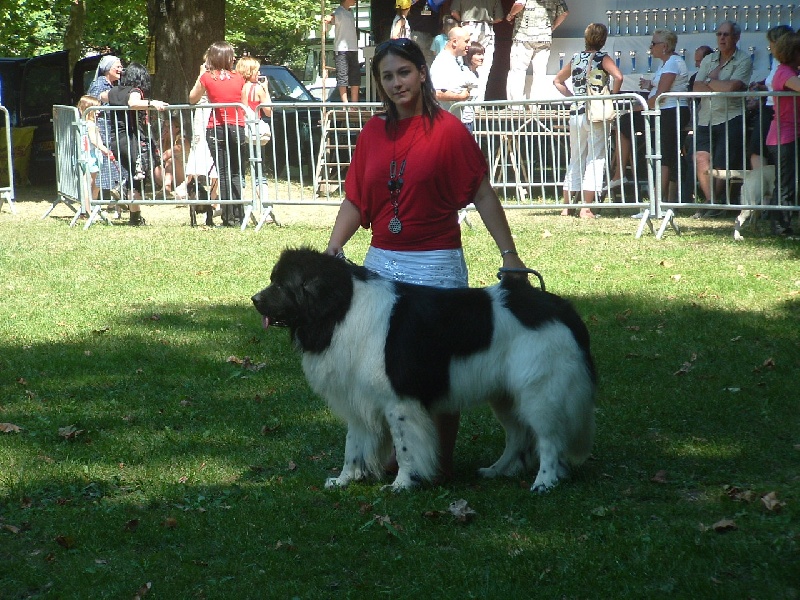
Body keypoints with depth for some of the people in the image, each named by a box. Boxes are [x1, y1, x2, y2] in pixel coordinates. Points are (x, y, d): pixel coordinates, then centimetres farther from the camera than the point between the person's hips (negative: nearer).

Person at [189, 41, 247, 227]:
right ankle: (238, 216, 5)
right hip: (237, 128, 2)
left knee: (224, 174, -1)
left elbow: (192, 99, 9)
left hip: (216, 129, -2)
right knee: (236, 174, 10)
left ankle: (228, 217, -6)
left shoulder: (207, 77, -4)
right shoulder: (238, 78, 3)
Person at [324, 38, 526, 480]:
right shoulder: (374, 133, 6)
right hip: (381, 263, 5)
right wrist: (331, 252, -4)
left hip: (436, 265, -5)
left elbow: (482, 195, -8)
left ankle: (441, 460, 14)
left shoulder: (447, 130, -8)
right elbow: (355, 201, 8)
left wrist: (509, 254, -12)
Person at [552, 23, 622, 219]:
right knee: (595, 159, -2)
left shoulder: (576, 59, 11)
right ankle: (586, 208, -7)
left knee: (575, 159, 15)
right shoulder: (602, 58, -5)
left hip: (575, 113, 5)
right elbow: (618, 77, -21)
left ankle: (567, 205, 18)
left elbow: (557, 80, 22)